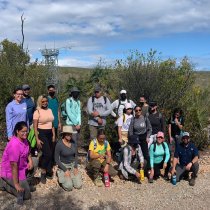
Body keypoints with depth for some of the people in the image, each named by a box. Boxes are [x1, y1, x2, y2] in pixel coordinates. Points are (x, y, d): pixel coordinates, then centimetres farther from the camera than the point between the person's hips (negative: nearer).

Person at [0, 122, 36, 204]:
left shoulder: (23, 139, -4)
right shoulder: (14, 145, -31)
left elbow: (27, 152, 13)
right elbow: (13, 166, -29)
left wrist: (30, 161, -8)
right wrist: (16, 184, -25)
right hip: (11, 172, -9)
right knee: (25, 194, -10)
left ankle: (25, 182, 16)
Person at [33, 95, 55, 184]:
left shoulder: (50, 110, 8)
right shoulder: (37, 112, -8)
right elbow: (35, 127, -9)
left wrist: (53, 135, 11)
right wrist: (37, 139, -13)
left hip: (49, 134, 6)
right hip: (41, 134, -6)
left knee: (50, 154, 6)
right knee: (48, 154, -12)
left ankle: (48, 171, 20)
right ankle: (43, 173, 5)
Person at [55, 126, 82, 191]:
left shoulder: (73, 142, -7)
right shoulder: (59, 144, -20)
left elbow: (76, 155, 3)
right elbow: (56, 160, -14)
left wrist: (75, 167, -9)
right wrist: (65, 170, -18)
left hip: (73, 165, 4)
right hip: (63, 166, -4)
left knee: (78, 185, -9)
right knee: (69, 187, -19)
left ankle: (70, 177, 19)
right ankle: (62, 177, 10)